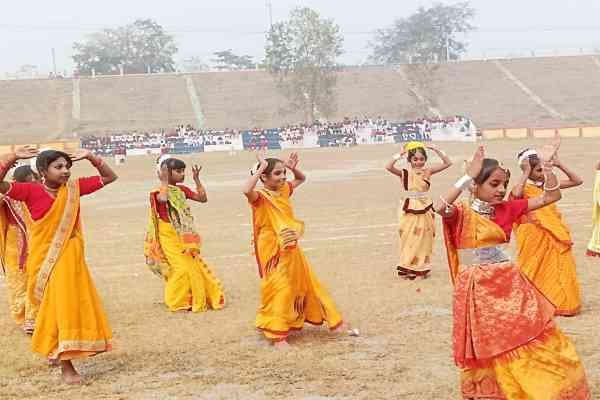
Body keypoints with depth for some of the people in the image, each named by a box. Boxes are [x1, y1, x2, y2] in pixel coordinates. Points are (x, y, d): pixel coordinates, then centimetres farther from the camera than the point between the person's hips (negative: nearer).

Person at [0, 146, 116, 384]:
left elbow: (109, 177, 7)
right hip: (45, 259, -4)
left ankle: (62, 354, 33)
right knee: (57, 308, 0)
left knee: (74, 307, 12)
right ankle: (66, 367, 7)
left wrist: (90, 157, -5)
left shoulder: (74, 188, -1)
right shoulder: (32, 191, -12)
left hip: (71, 258, 4)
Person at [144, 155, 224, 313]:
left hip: (184, 236, 7)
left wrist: (197, 179, -1)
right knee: (181, 267, -9)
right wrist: (164, 181, -27)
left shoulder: (182, 189, 6)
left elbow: (203, 198, 5)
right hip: (170, 236, -7)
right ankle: (178, 301, 7)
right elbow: (163, 199, -38)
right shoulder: (160, 191, -14)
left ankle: (196, 298, 24)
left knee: (193, 265, 10)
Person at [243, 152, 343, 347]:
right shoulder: (260, 196, -16)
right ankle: (277, 335, 4)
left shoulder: (284, 190, 6)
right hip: (273, 253, -8)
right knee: (279, 291, -6)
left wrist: (292, 168, 4)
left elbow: (301, 179, 25)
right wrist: (261, 167, -32)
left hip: (292, 250, 8)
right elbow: (246, 190, -41)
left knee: (304, 285, 19)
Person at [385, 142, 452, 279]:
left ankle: (422, 267, 23)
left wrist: (435, 150, -9)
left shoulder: (428, 171, 0)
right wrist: (399, 155, -21)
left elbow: (448, 163, -3)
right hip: (409, 209, -3)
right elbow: (388, 167, -23)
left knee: (424, 239, 11)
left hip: (425, 208, 3)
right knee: (409, 239, 4)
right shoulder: (405, 173, -7)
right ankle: (408, 268, 14)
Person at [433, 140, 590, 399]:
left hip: (510, 285, 5)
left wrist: (546, 164, -3)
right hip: (479, 290, -4)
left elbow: (551, 196, 8)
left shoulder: (507, 209, 5)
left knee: (538, 343, 5)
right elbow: (440, 207, -32)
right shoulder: (462, 214, -9)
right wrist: (468, 176, -29)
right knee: (490, 351, 7)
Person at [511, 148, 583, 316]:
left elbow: (577, 181, 7)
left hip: (553, 236, 5)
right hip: (534, 237, -5)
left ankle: (560, 303, 22)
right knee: (535, 270, 4)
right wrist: (526, 173, -27)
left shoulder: (548, 184, 5)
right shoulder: (524, 188, -12)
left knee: (558, 269, 9)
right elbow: (516, 194, -38)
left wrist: (559, 165, -2)